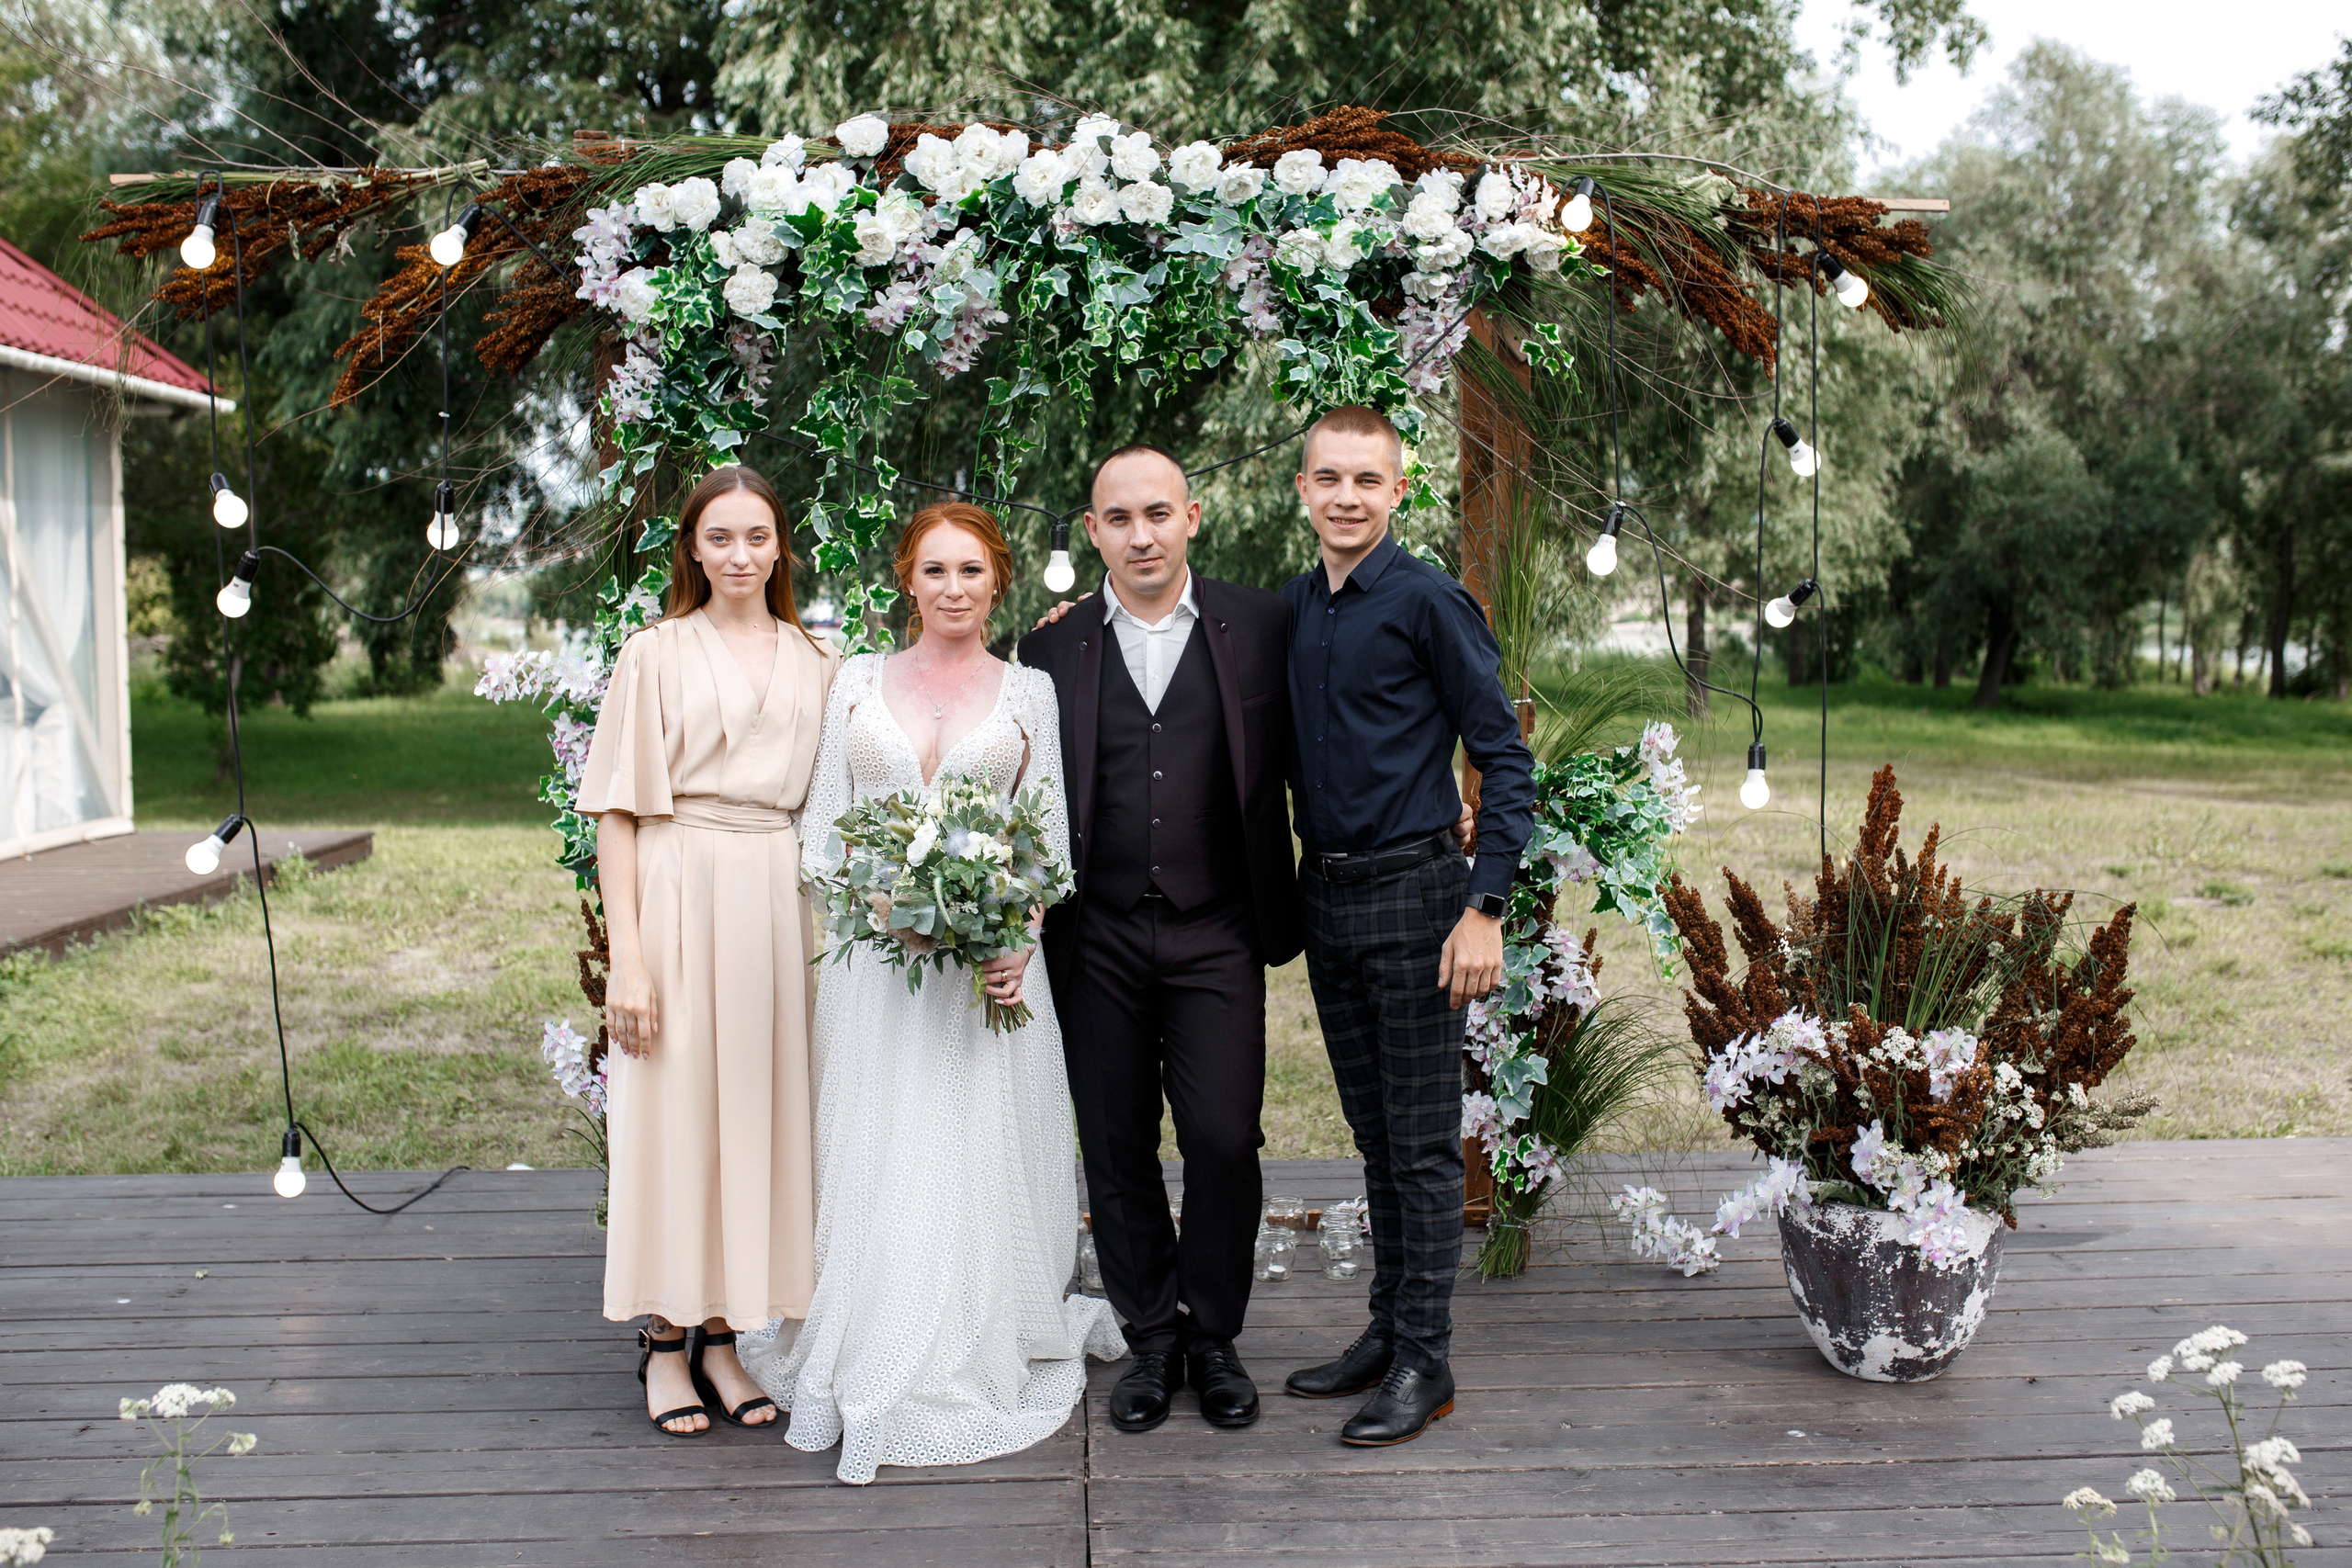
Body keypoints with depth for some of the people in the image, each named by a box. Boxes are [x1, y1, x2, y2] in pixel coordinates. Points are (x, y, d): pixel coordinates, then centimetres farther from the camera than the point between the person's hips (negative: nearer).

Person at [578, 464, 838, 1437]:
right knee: (672, 1112, 0)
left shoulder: (816, 661, 12)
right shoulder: (656, 655, 2)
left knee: (760, 1111, 5)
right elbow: (617, 810, -3)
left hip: (778, 905, 3)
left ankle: (726, 1336, 17)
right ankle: (664, 1343, 12)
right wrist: (626, 957, -9)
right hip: (677, 895, -3)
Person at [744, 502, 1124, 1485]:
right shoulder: (857, 682, 9)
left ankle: (977, 1360, 15)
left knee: (977, 1159, 1)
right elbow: (823, 820, 8)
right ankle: (872, 1372, 13)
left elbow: (1051, 833, 3)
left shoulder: (1029, 692, 5)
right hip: (871, 956, 1)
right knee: (873, 1159, 3)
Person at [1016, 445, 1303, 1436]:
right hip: (1098, 938, 1)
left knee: (1224, 1141, -2)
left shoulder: (1260, 627, 2)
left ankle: (1213, 1338, 19)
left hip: (1217, 934, -1)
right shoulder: (1051, 652, 4)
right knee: (1117, 1151, 8)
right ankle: (1151, 1341, 25)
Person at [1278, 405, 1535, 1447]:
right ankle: (1386, 1331, 27)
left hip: (1411, 894, -6)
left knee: (1423, 1144, 1)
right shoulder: (1290, 608, 8)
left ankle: (1425, 1361, 11)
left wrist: (1486, 908, -16)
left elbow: (1504, 759, -11)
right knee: (1373, 1136, 15)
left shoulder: (1429, 601, -10)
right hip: (1324, 893, 6)